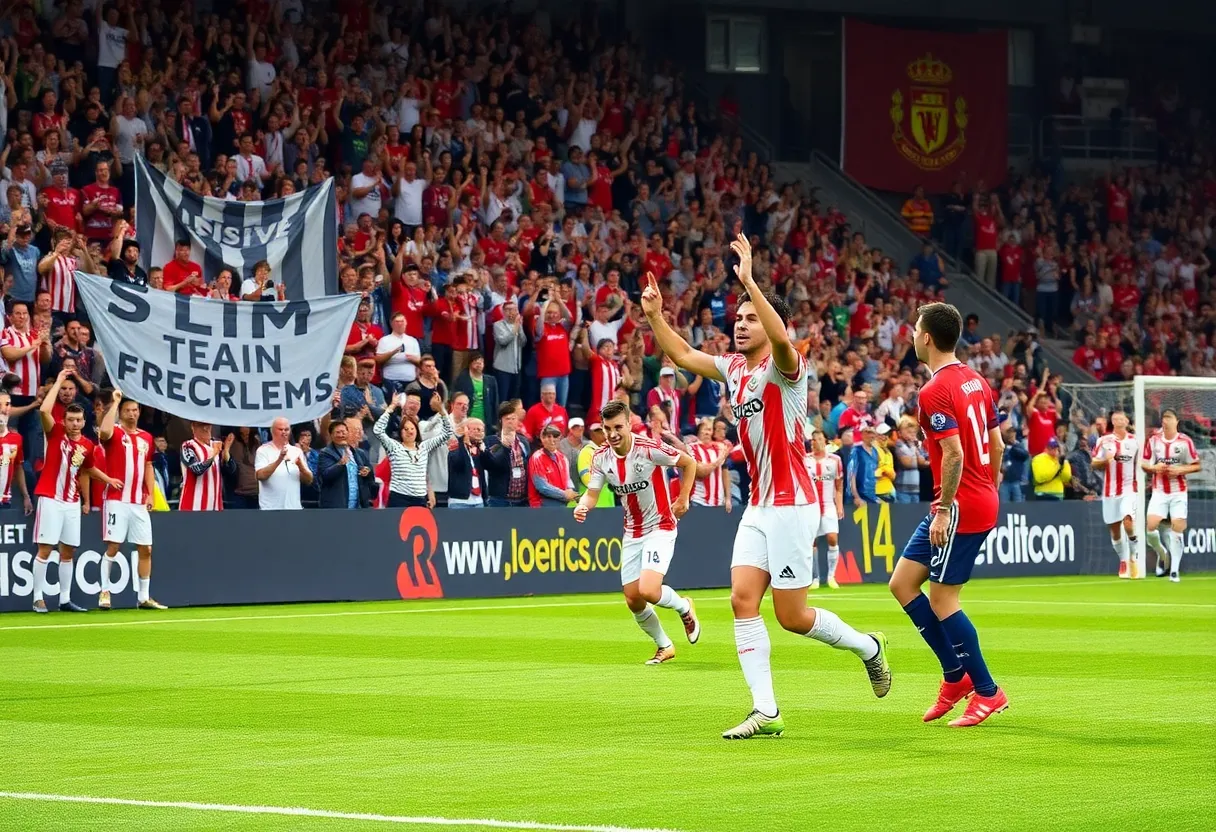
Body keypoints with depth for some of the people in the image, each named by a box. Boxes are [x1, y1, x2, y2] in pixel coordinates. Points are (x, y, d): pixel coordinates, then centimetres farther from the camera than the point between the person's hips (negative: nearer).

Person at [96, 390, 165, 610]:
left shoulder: (146, 438, 14)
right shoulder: (115, 433, -3)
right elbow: (104, 430, -27)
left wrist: (150, 494, 8)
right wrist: (114, 402, -18)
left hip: (139, 503, 5)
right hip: (117, 500, -5)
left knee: (145, 549, 6)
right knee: (113, 546, -7)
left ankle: (144, 597, 13)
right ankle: (105, 592, 1)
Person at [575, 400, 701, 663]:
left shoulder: (649, 449, -20)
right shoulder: (601, 457, -5)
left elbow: (689, 463, -7)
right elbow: (592, 493, -2)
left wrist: (683, 499, -8)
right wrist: (582, 505, -24)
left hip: (660, 527, -6)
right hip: (632, 532, 6)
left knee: (648, 591, -23)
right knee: (633, 600, 4)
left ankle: (684, 608, 11)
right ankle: (664, 646, 29)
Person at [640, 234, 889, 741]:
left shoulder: (784, 368, -12)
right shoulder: (734, 369, 11)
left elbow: (782, 340, -35)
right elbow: (681, 355, 20)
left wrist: (749, 281, -39)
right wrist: (655, 315, 5)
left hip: (791, 505, -8)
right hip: (758, 506, 8)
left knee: (791, 616, -3)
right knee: (743, 601, -5)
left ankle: (867, 647, 23)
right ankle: (766, 711, -4)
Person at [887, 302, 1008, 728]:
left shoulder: (935, 392, -16)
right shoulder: (976, 380, 12)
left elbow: (954, 454, -24)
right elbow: (997, 445, 16)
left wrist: (945, 509, -19)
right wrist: (989, 493, 24)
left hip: (959, 506, -10)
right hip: (983, 502, 10)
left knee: (942, 598, -2)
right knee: (902, 583, 11)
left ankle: (987, 691, 3)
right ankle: (956, 674, 14)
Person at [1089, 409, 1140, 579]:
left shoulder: (1134, 441, 5)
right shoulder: (1105, 441, 0)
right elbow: (1094, 464, 0)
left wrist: (1138, 481, 10)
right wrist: (1106, 460, -19)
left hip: (1129, 488, -1)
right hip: (1110, 490, 1)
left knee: (1128, 523, -20)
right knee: (1114, 530, 5)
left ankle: (1133, 557, -1)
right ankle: (1123, 562, 21)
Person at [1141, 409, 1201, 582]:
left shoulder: (1185, 441, -5)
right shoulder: (1153, 441, 1)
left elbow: (1197, 465, 0)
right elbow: (1144, 464, 8)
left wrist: (1180, 470, -16)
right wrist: (1154, 468, -13)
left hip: (1178, 493, -2)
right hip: (1159, 491, 2)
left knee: (1177, 529, -7)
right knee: (1151, 526, -12)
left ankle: (1174, 570, 3)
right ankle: (1163, 554, 17)